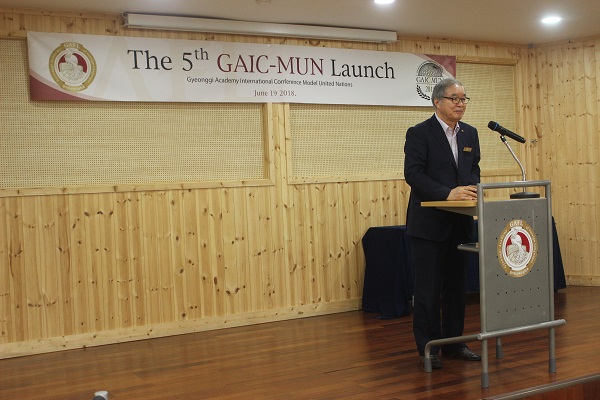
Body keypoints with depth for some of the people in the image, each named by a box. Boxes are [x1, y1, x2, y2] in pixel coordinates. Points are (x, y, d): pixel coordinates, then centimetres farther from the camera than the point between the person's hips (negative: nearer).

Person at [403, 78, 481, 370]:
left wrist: (469, 189, -7)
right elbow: (414, 174, -17)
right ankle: (428, 347, 11)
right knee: (428, 288, 0)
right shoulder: (419, 133, -9)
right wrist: (448, 193, -26)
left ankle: (454, 343, 23)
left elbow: (474, 169, 15)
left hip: (460, 222, 6)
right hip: (429, 223, -6)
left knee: (456, 285, 13)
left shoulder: (470, 133, 11)